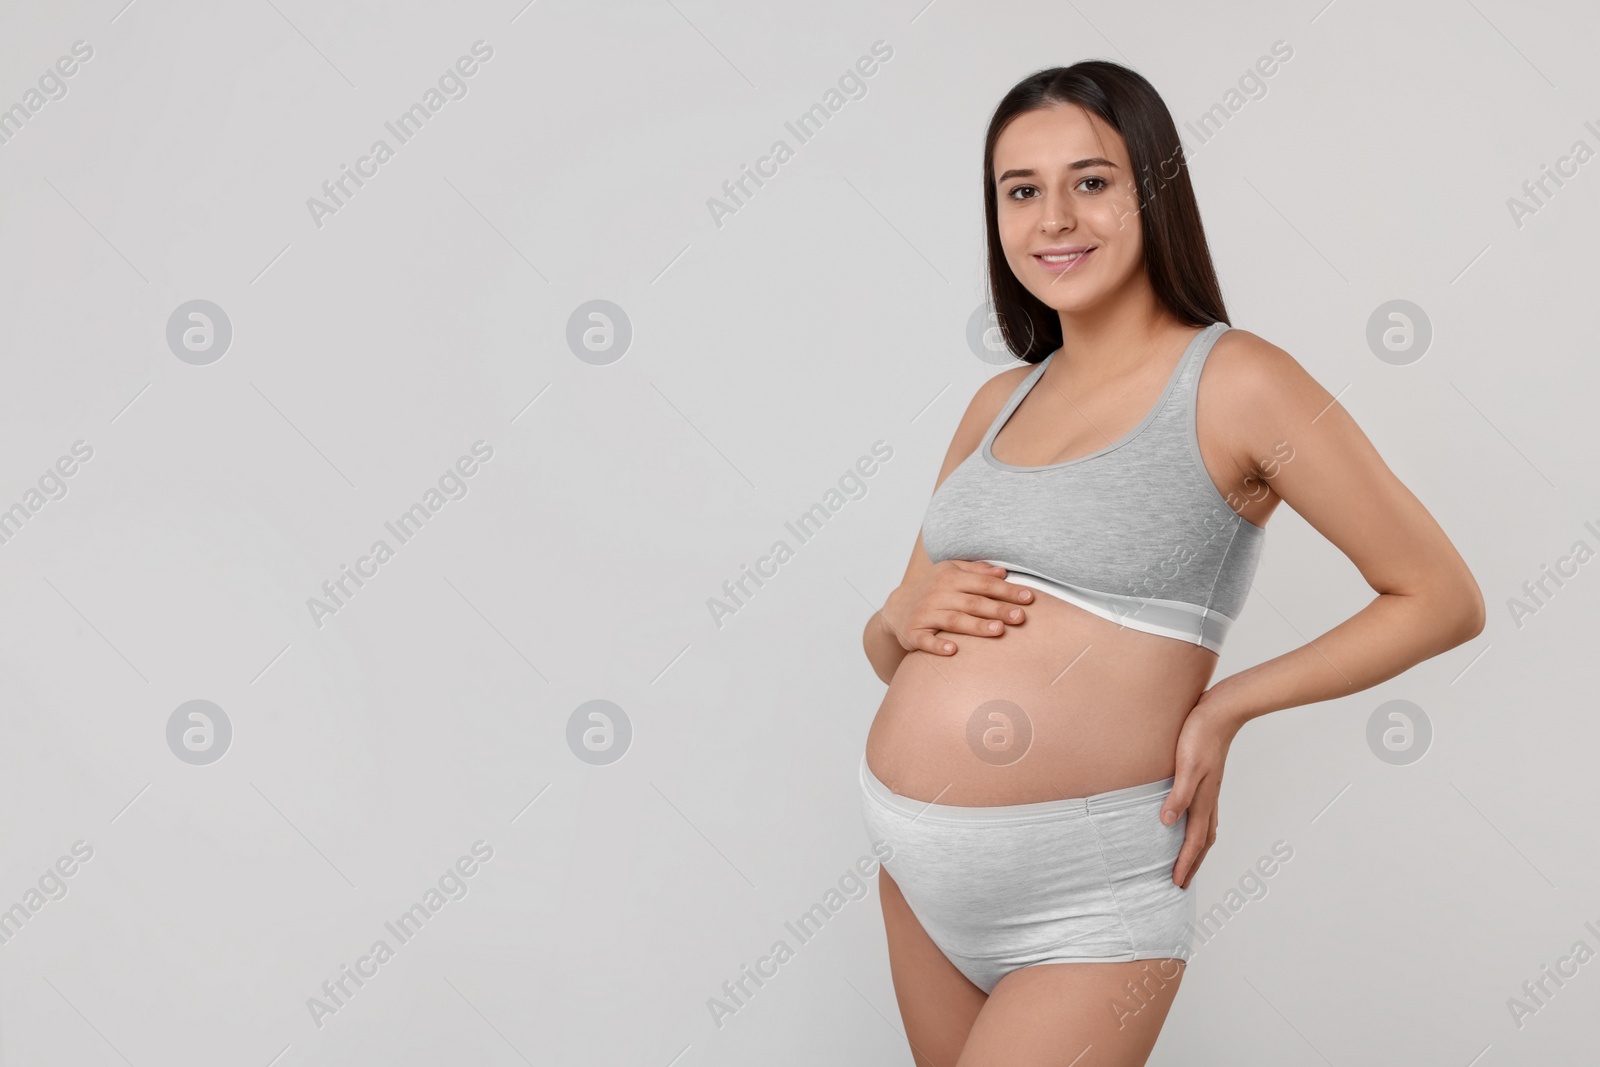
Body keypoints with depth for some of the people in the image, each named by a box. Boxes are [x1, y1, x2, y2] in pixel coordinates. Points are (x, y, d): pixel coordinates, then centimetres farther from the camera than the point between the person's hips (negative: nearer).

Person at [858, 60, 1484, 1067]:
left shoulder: (1234, 382, -9)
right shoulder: (1001, 402, 9)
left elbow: (1445, 600, -5)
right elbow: (886, 641, 15)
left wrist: (1223, 707, -9)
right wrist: (906, 620, -8)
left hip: (1085, 905, -6)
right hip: (918, 873, 6)